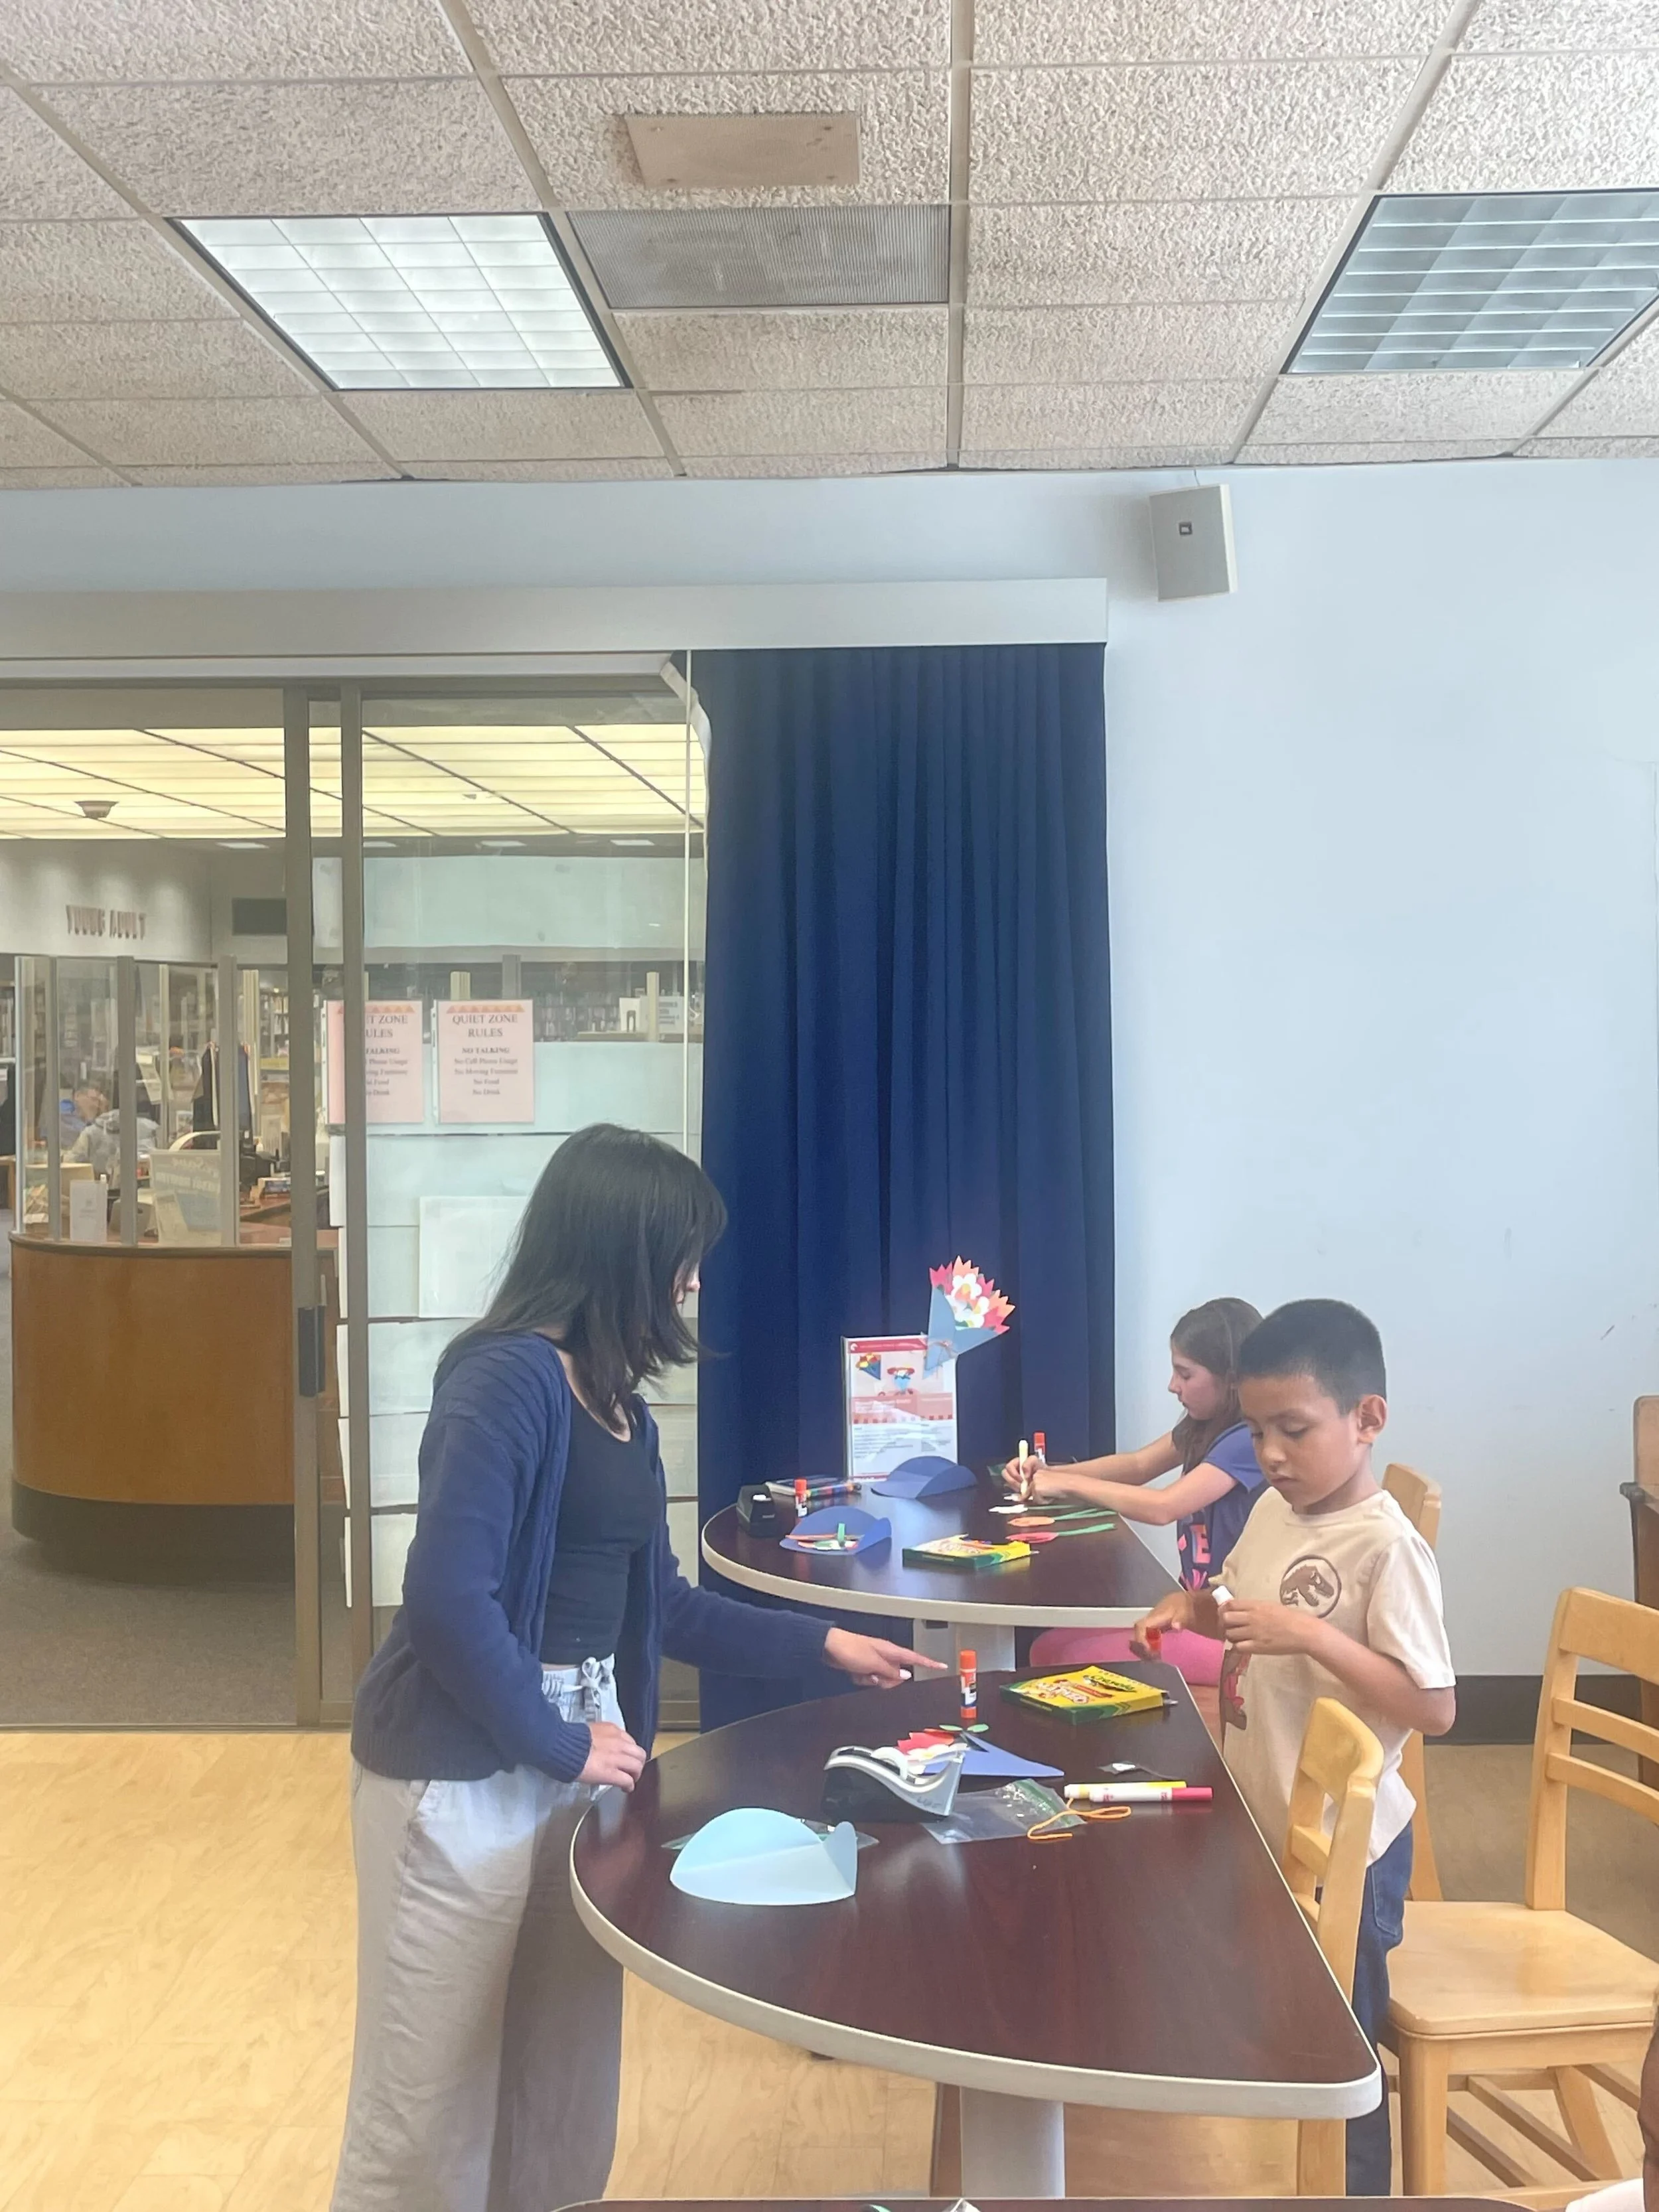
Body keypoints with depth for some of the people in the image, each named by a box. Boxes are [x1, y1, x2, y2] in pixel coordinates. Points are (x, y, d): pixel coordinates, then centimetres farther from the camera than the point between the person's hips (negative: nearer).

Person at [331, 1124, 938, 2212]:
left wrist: (820, 1645, 18)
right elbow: (449, 1599, -24)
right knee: (433, 2095, 5)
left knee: (563, 2085, 17)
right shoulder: (506, 1374, -18)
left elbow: (657, 1602, 15)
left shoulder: (615, 1397, 9)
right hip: (465, 1767, -8)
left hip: (575, 1746, 8)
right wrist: (559, 1745, -15)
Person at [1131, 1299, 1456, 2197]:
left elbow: (1435, 1708, -24)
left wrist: (1314, 1636, -31)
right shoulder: (1274, 1509, 1)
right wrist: (1193, 1604, -2)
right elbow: (1241, 1612, 19)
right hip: (1264, 1823, 8)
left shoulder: (1385, 1546, -22)